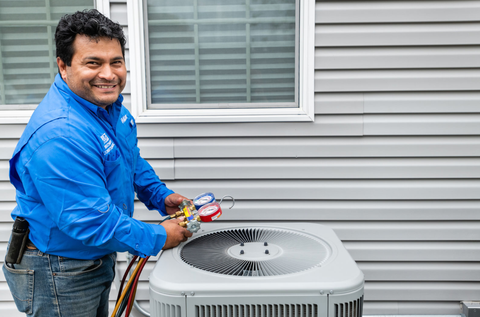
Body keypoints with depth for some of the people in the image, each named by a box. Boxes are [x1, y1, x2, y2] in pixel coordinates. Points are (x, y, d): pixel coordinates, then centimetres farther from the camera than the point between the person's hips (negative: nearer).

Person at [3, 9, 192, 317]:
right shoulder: (59, 136, -34)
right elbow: (91, 222, -32)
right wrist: (157, 238, -21)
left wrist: (160, 196, 4)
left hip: (98, 257, 9)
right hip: (58, 276, -8)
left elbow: (132, 161, 14)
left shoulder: (108, 103, -3)